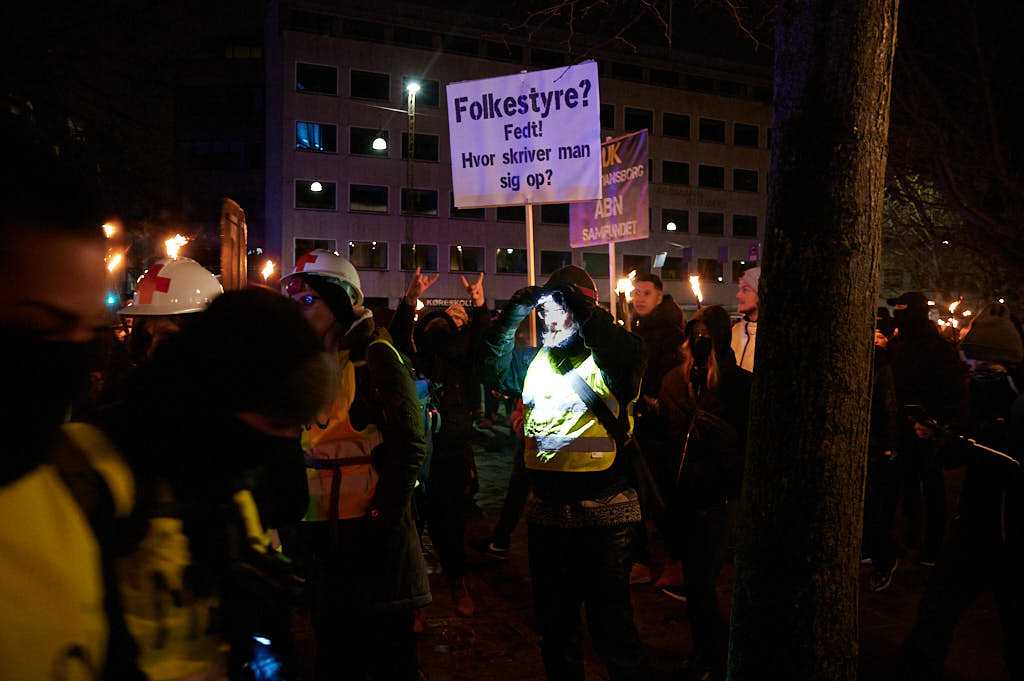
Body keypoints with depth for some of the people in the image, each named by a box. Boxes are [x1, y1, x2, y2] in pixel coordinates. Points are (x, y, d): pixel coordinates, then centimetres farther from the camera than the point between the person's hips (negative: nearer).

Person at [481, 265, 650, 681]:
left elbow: (630, 355, -29)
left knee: (610, 626, 5)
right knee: (553, 622, 22)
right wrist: (514, 313, -8)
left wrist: (582, 307, -28)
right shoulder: (536, 361, 10)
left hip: (603, 512, -6)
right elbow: (494, 369, 3)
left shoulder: (607, 359, -9)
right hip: (547, 512, 6)